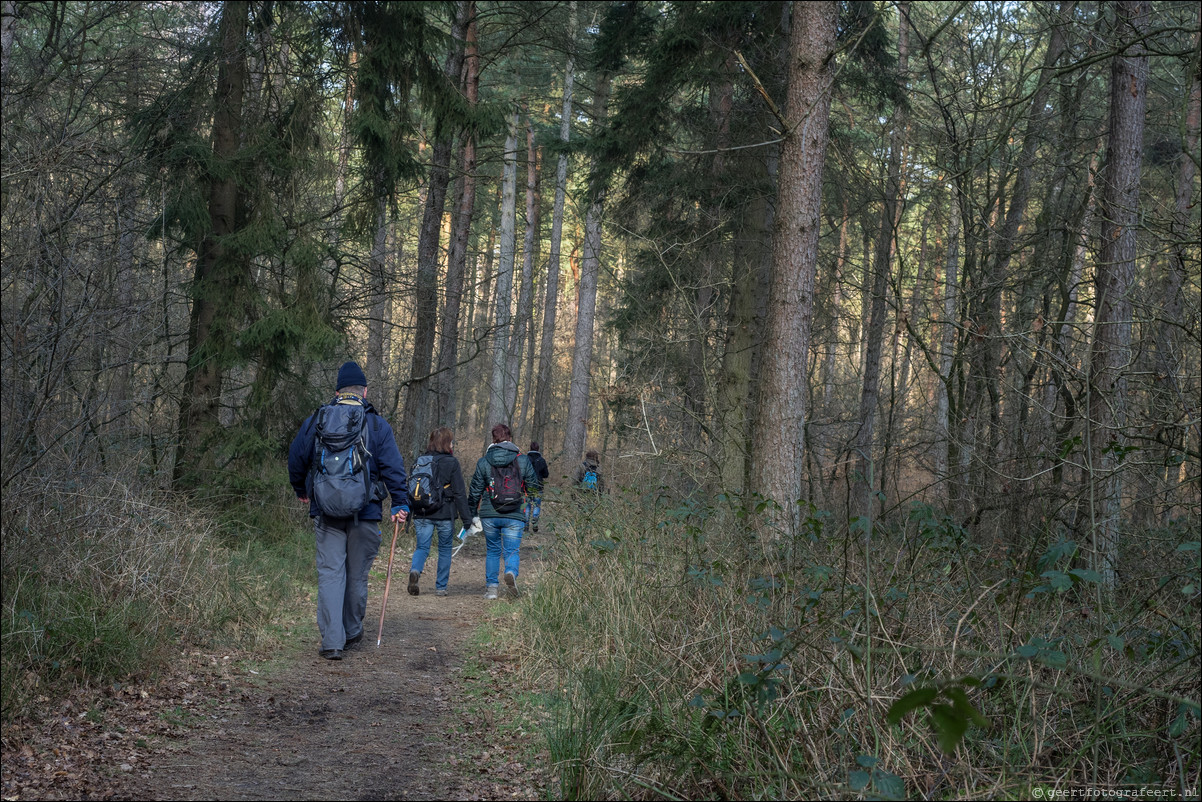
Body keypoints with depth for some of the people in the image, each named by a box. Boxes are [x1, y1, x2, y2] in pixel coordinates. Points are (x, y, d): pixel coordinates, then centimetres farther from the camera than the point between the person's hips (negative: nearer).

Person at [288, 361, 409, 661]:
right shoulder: (376, 425, -1)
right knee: (357, 574, 12)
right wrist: (400, 503, -2)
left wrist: (301, 490, 30)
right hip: (364, 512, -1)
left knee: (330, 573, 1)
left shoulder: (316, 421, 7)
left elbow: (296, 458, 13)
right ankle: (352, 633, 26)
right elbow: (392, 466, -6)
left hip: (325, 512, 1)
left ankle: (332, 640, -8)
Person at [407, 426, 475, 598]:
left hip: (421, 514, 3)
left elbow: (410, 489, 9)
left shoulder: (419, 461, 7)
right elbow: (459, 493, -9)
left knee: (422, 547, 8)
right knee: (445, 549, 12)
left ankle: (415, 571, -22)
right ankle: (441, 587, 14)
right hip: (444, 514, -3)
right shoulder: (451, 463, -7)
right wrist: (467, 520, -6)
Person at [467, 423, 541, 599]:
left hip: (489, 515, 1)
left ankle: (491, 588, 14)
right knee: (512, 551, 3)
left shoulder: (483, 462, 2)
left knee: (492, 551, 16)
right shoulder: (522, 460, 0)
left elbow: (475, 490, 6)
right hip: (515, 516, -1)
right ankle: (511, 573, -27)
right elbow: (535, 486, 5)